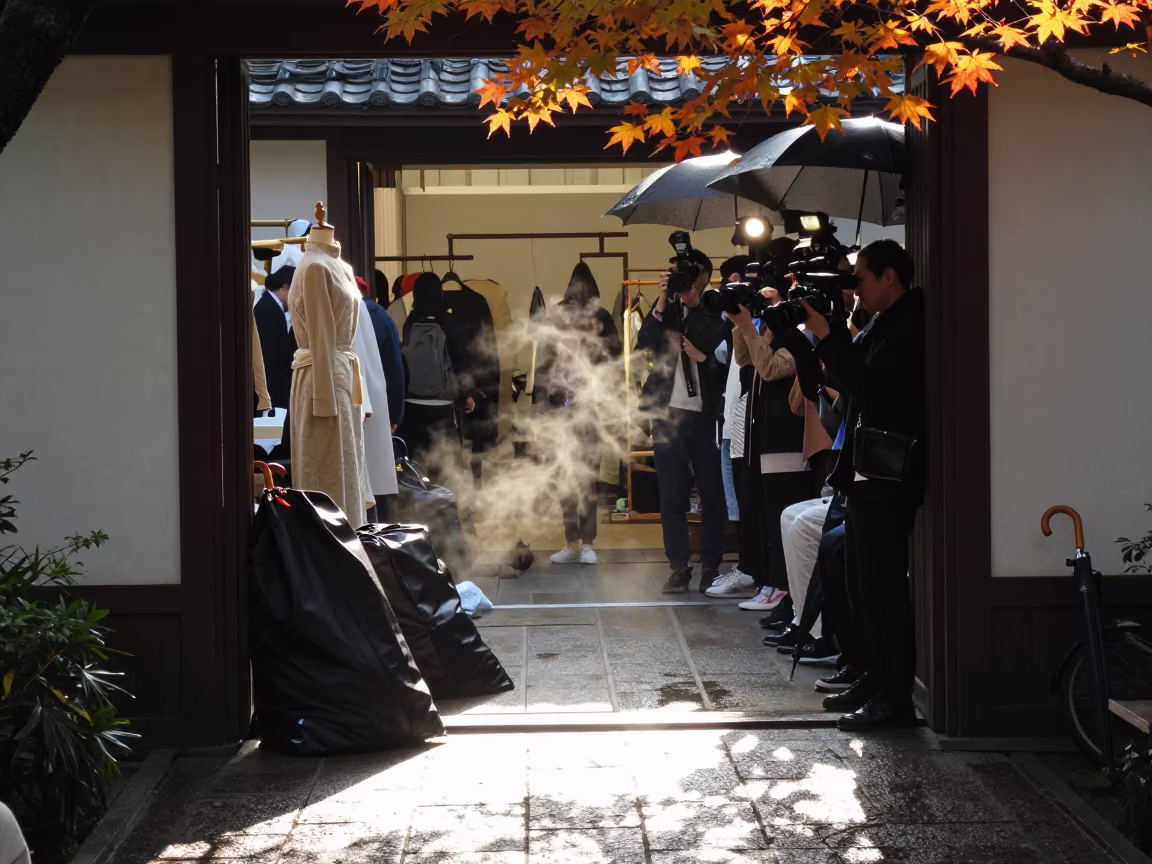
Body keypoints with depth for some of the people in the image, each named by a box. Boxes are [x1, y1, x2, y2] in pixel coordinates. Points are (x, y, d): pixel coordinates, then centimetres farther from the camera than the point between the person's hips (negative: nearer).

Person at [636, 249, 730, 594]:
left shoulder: (718, 314, 2)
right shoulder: (667, 310, 11)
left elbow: (729, 364, 0)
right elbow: (644, 343, -3)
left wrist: (703, 358, -17)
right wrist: (662, 301, -9)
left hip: (706, 416, -3)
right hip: (668, 414, 3)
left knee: (712, 495, 1)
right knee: (671, 497, 4)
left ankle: (711, 566, 9)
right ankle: (679, 567, 9)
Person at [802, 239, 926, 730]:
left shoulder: (911, 325, -13)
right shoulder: (884, 325, 18)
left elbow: (867, 386, -22)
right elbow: (846, 380, 19)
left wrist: (827, 336, -17)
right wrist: (828, 334, 8)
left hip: (889, 478, -10)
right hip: (866, 473, 10)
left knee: (881, 585, -10)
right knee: (863, 584, 15)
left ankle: (895, 698, -7)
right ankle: (875, 680, 23)